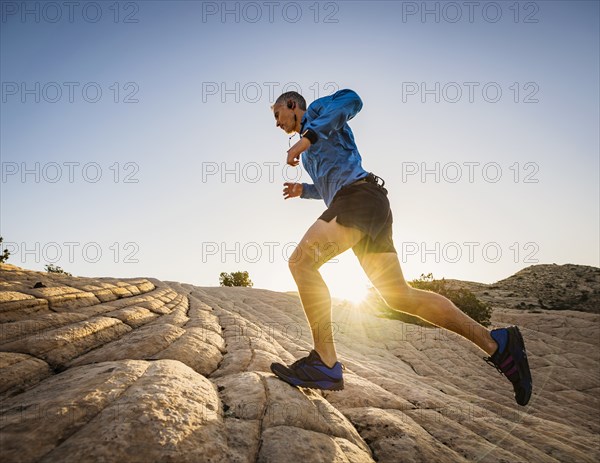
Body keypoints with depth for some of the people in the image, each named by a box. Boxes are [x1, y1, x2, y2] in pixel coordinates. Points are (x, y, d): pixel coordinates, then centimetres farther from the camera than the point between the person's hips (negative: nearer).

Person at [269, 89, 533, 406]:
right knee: (399, 295, 1)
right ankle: (497, 344, 3)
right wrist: (303, 190, 30)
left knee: (301, 262, -20)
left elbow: (351, 100, -10)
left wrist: (307, 136, -14)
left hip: (359, 196, -9)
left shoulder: (317, 110, 14)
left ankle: (324, 364, -21)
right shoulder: (313, 147, 36)